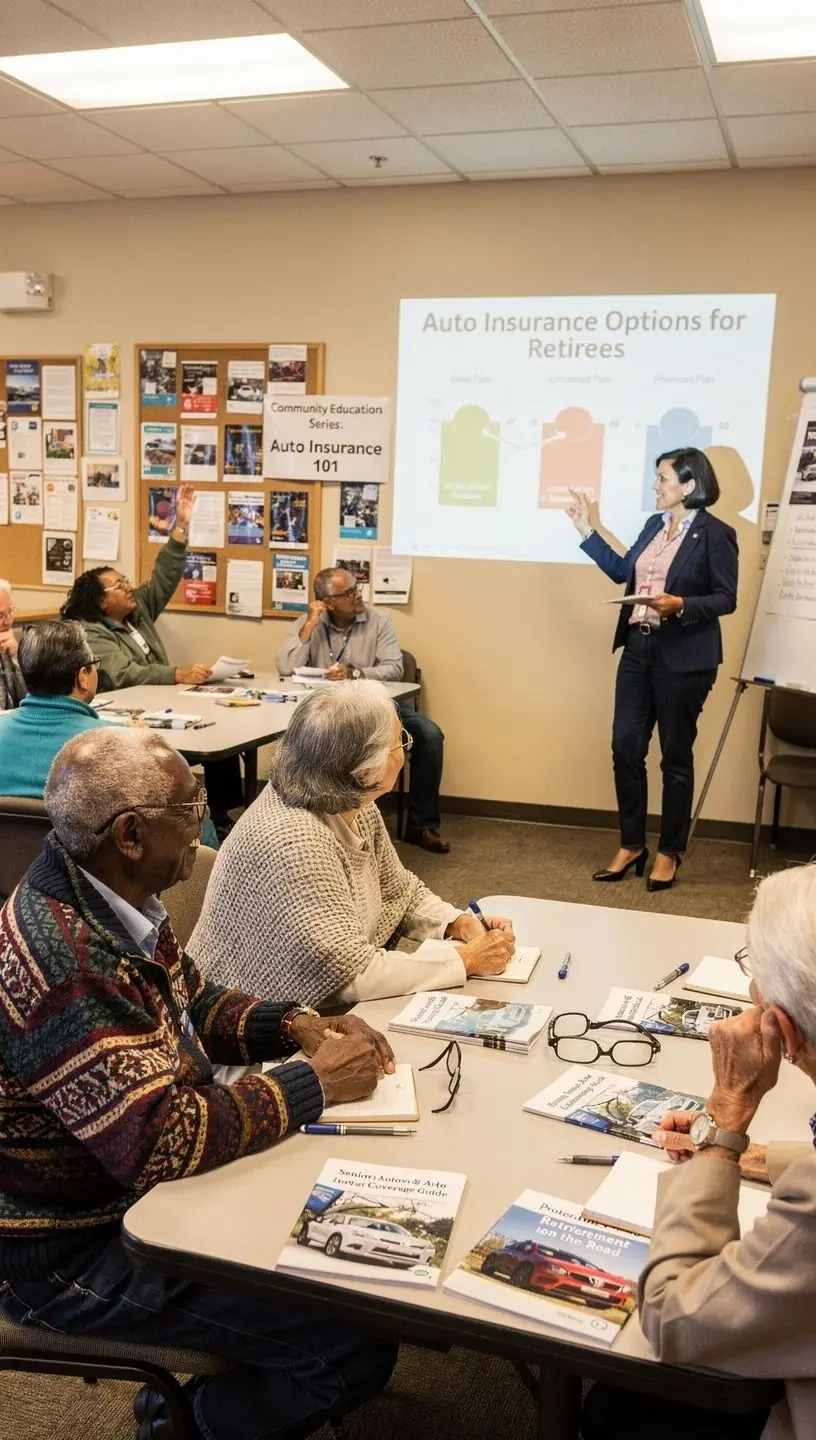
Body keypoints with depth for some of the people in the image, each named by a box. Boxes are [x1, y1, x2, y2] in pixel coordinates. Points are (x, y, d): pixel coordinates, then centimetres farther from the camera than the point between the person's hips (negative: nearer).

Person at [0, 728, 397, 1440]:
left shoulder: (111, 900, -4)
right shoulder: (60, 961, -33)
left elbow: (194, 1001, 11)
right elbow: (161, 1142, -33)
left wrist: (297, 1024, -5)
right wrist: (315, 1080, -23)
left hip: (137, 1183, 9)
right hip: (76, 1253, -9)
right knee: (361, 1342, -13)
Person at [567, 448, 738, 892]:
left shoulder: (715, 534, -10)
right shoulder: (654, 525, 12)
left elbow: (726, 599, -11)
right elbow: (621, 570, 16)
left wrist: (680, 605, -25)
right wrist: (585, 529, 17)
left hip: (683, 658, -7)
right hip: (638, 650, 7)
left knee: (675, 756, 5)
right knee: (625, 746, 7)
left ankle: (669, 853, 19)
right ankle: (631, 846, 21)